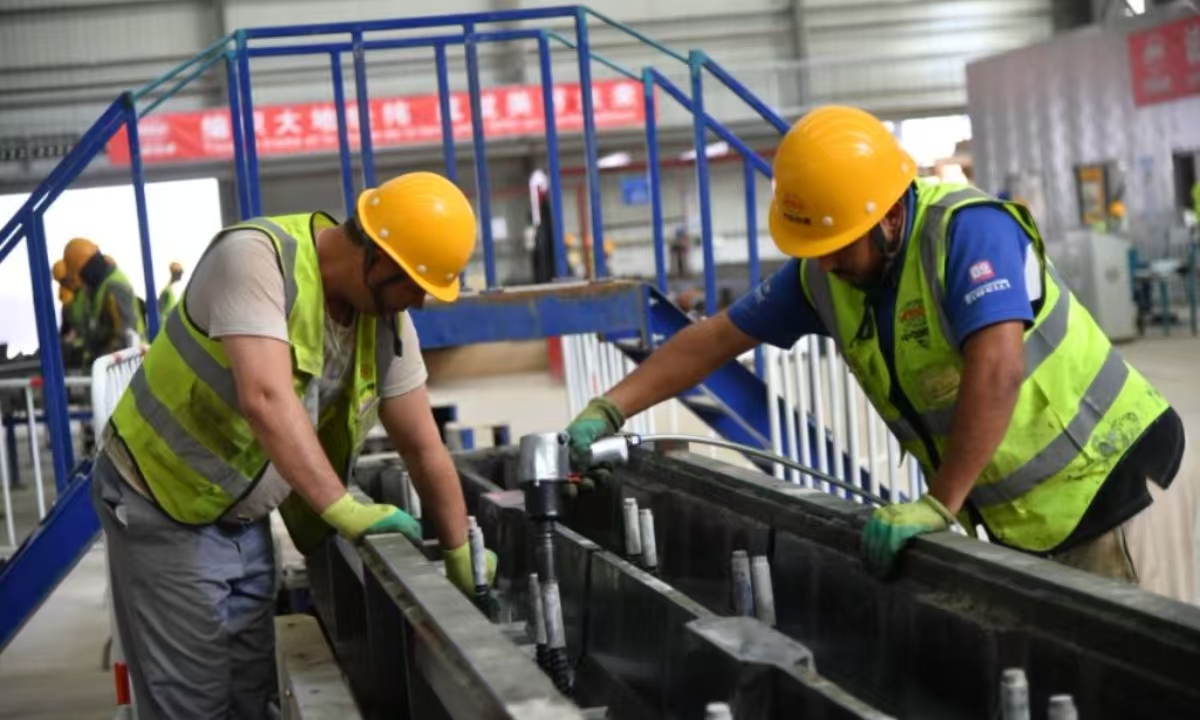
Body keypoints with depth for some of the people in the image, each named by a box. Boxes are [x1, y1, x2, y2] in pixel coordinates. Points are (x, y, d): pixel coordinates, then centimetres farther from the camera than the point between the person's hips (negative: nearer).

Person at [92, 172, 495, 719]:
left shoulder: (386, 320, -5)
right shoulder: (257, 257, -26)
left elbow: (424, 450, 2)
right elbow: (266, 399, -38)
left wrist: (460, 555, 4)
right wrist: (343, 510, -39)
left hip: (244, 517, 7)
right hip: (163, 505, -7)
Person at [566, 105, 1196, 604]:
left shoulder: (969, 231, -25)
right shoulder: (822, 271, -2)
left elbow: (996, 371, -37)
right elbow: (717, 338, 5)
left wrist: (937, 507, -35)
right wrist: (607, 411, -1)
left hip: (1114, 481, -7)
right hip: (1020, 518, 7)